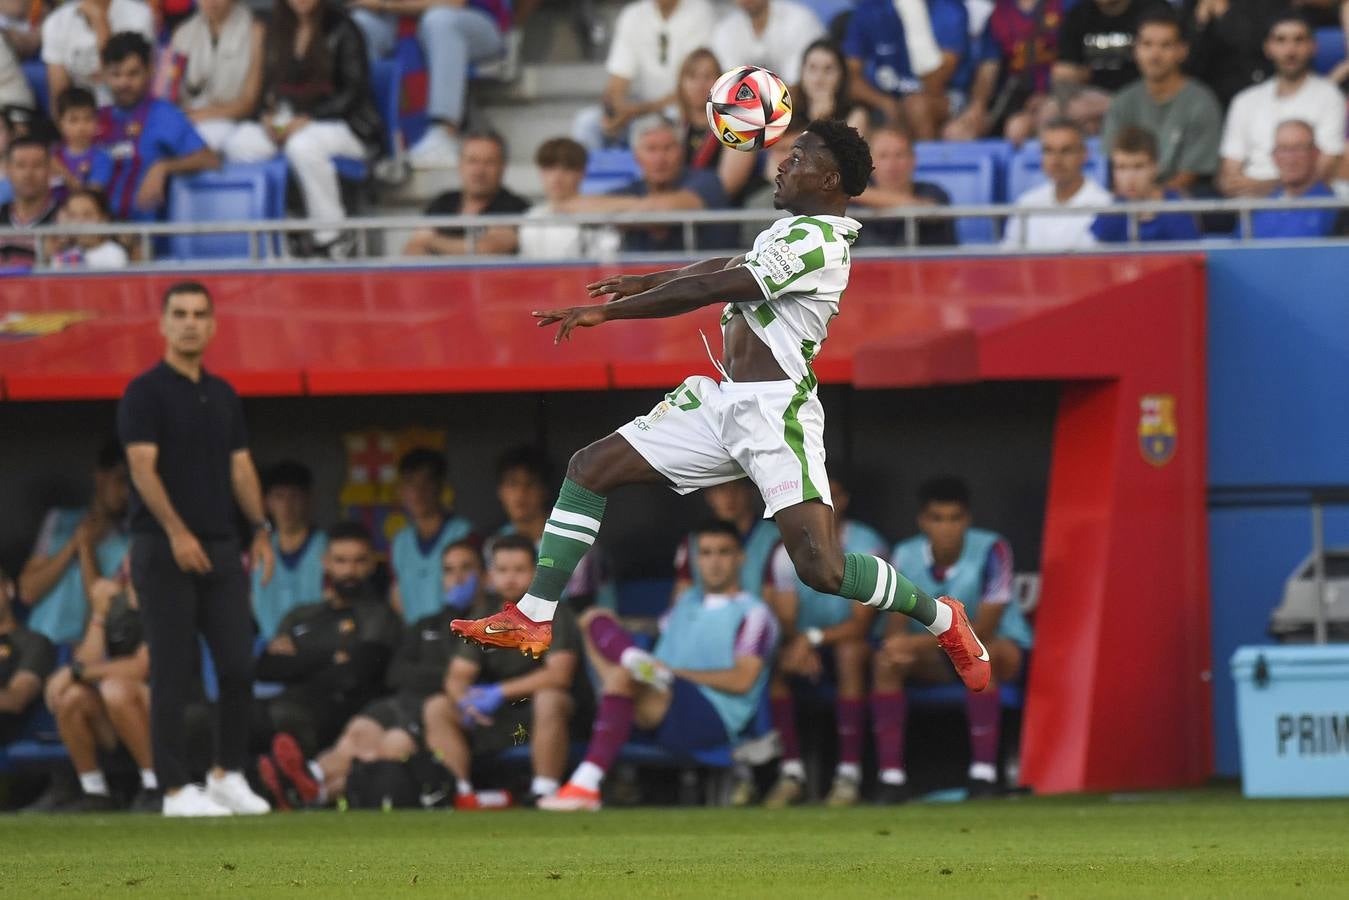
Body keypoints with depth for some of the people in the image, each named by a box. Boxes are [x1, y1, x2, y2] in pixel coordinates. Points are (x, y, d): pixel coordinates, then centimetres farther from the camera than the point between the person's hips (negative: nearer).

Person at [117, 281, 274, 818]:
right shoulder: (145, 392, -5)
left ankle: (228, 775, 14)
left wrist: (260, 527, 2)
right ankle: (175, 788, 0)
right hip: (163, 550, -6)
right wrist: (176, 531, -22)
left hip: (221, 547, 6)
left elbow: (240, 466, 15)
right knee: (173, 672, -4)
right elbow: (142, 466, -13)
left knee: (239, 666, 2)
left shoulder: (223, 395, 15)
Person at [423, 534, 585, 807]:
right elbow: (456, 677, 2)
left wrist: (501, 692, -28)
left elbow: (559, 673, -22)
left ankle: (545, 795, -32)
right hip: (498, 715, 6)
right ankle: (461, 796, -19)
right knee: (436, 709, -11)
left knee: (549, 699, -39)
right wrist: (465, 698, -23)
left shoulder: (554, 615, -8)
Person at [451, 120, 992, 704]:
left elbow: (706, 290, -18)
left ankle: (941, 618, 6)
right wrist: (645, 282, 41)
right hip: (720, 402, 10)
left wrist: (604, 311, -14)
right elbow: (726, 269, 34)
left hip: (775, 413, -10)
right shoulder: (794, 230, 15)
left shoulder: (816, 238, -16)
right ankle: (534, 621, 7)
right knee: (589, 469, 5)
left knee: (821, 569, -19)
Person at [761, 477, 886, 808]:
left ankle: (849, 774, -36)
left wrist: (813, 637, -34)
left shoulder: (866, 546, -12)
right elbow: (785, 622, -5)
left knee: (850, 652, -37)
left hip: (853, 641, -4)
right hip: (806, 646, 4)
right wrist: (797, 646, -30)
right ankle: (791, 771, -21)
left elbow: (862, 623, -20)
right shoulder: (787, 553, -1)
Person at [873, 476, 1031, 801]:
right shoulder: (906, 555, -7)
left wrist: (921, 642, -36)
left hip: (1003, 644, -5)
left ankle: (983, 775, -37)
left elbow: (983, 629, -26)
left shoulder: (991, 551, -22)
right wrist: (901, 644, -35)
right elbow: (896, 625, -9)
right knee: (886, 660, -22)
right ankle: (891, 777, -22)